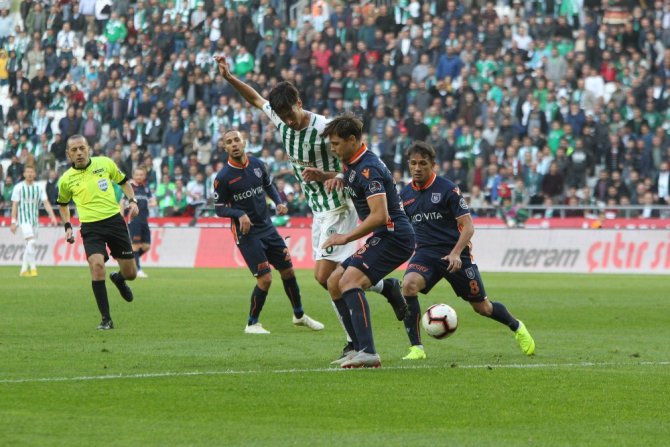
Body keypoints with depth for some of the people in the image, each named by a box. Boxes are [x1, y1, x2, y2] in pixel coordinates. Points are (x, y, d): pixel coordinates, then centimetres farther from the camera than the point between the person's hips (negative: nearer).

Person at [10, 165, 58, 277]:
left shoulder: (39, 187, 7)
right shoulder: (19, 187, -1)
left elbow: (46, 203, 2)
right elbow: (14, 205, -1)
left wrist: (52, 216, -11)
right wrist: (13, 222, -6)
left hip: (35, 219, 4)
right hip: (24, 218, -4)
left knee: (29, 246, 7)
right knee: (31, 242, -21)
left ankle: (24, 270, 17)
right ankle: (32, 268, -17)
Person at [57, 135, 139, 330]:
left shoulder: (105, 163, 0)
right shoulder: (66, 180, 0)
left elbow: (123, 182, 16)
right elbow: (63, 204, 20)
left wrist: (132, 201, 1)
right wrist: (67, 226, 8)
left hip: (114, 220, 2)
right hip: (91, 228, -2)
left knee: (130, 273, 4)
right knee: (97, 264, -25)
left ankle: (118, 279, 46)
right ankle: (106, 319, -15)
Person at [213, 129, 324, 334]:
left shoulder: (257, 164, 0)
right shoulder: (223, 177, -14)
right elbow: (219, 208, -8)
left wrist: (279, 202, 0)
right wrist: (239, 214, -25)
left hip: (267, 227, 6)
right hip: (246, 233, -6)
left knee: (288, 271, 12)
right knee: (265, 279, -13)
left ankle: (299, 315, 32)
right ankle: (252, 323, 6)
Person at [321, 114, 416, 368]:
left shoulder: (368, 169, -19)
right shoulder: (353, 164, 12)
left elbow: (379, 215, -27)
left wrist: (347, 237, -20)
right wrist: (338, 179, 14)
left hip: (394, 237, -11)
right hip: (382, 238, 11)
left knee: (349, 281, -26)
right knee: (334, 283, 12)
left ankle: (368, 353, -34)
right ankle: (360, 348, 10)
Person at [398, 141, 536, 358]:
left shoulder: (447, 188, -9)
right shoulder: (405, 194, 5)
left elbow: (467, 226, -11)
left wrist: (456, 253, -23)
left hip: (455, 256, -3)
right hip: (425, 253, 3)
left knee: (482, 307, 7)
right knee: (408, 284, -29)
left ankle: (517, 327, 39)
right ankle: (416, 347, -23)